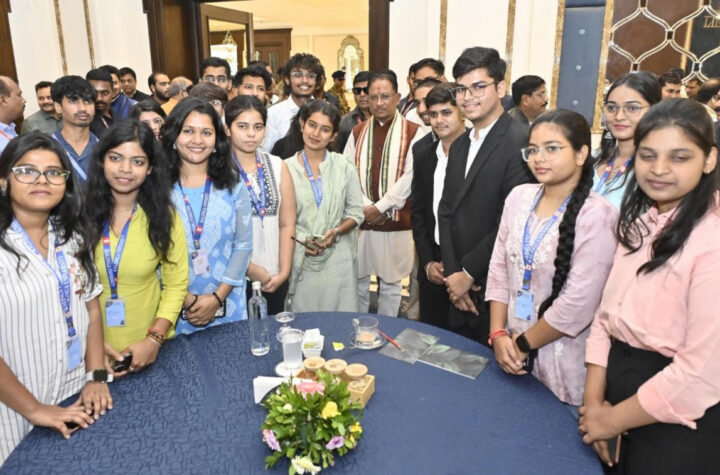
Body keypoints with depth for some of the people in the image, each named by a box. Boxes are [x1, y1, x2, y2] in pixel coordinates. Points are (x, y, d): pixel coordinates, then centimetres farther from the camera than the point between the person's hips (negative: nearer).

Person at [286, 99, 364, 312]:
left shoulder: (344, 167, 4)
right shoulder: (287, 167, 0)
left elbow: (356, 213, 5)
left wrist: (336, 232, -12)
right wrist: (302, 240, -12)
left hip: (338, 257, 1)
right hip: (301, 259, -1)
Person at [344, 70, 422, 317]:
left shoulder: (412, 133, -2)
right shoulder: (357, 133, 10)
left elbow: (409, 177, -11)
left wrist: (380, 207, -12)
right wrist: (364, 207, -9)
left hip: (396, 221, -3)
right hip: (360, 219, 3)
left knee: (390, 282, 7)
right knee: (358, 279, 11)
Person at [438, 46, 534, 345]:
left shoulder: (520, 143, -16)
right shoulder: (460, 145, 11)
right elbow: (446, 211, 8)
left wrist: (468, 273, -12)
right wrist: (452, 274, -3)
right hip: (459, 288, 7)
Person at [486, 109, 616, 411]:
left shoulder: (597, 216, -17)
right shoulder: (519, 196, 0)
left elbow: (578, 304, -20)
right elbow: (498, 268, 3)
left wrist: (523, 344, -10)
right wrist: (498, 335, -4)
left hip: (562, 364, -5)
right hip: (510, 353, 5)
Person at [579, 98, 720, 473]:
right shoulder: (638, 224, 3)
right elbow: (606, 314, 4)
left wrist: (612, 420, -13)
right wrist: (593, 402, -4)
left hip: (677, 419, -7)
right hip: (619, 384, 7)